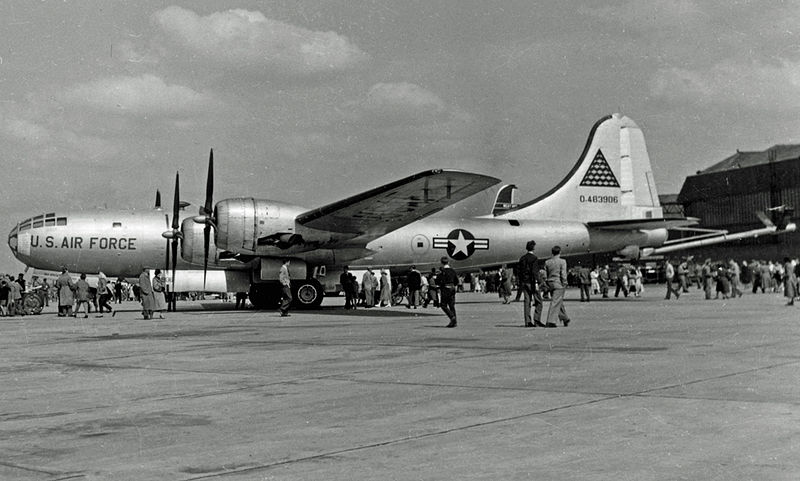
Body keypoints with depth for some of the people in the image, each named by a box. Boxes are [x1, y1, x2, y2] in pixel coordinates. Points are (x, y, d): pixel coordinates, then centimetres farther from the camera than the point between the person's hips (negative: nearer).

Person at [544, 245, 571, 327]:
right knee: (555, 303, -6)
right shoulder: (562, 262, -8)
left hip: (550, 284, 6)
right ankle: (550, 321, -13)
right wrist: (564, 285, -6)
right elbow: (563, 274, -13)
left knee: (559, 302, 18)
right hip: (559, 284, -6)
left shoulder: (547, 262, 7)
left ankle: (565, 319, 30)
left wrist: (547, 285, 13)